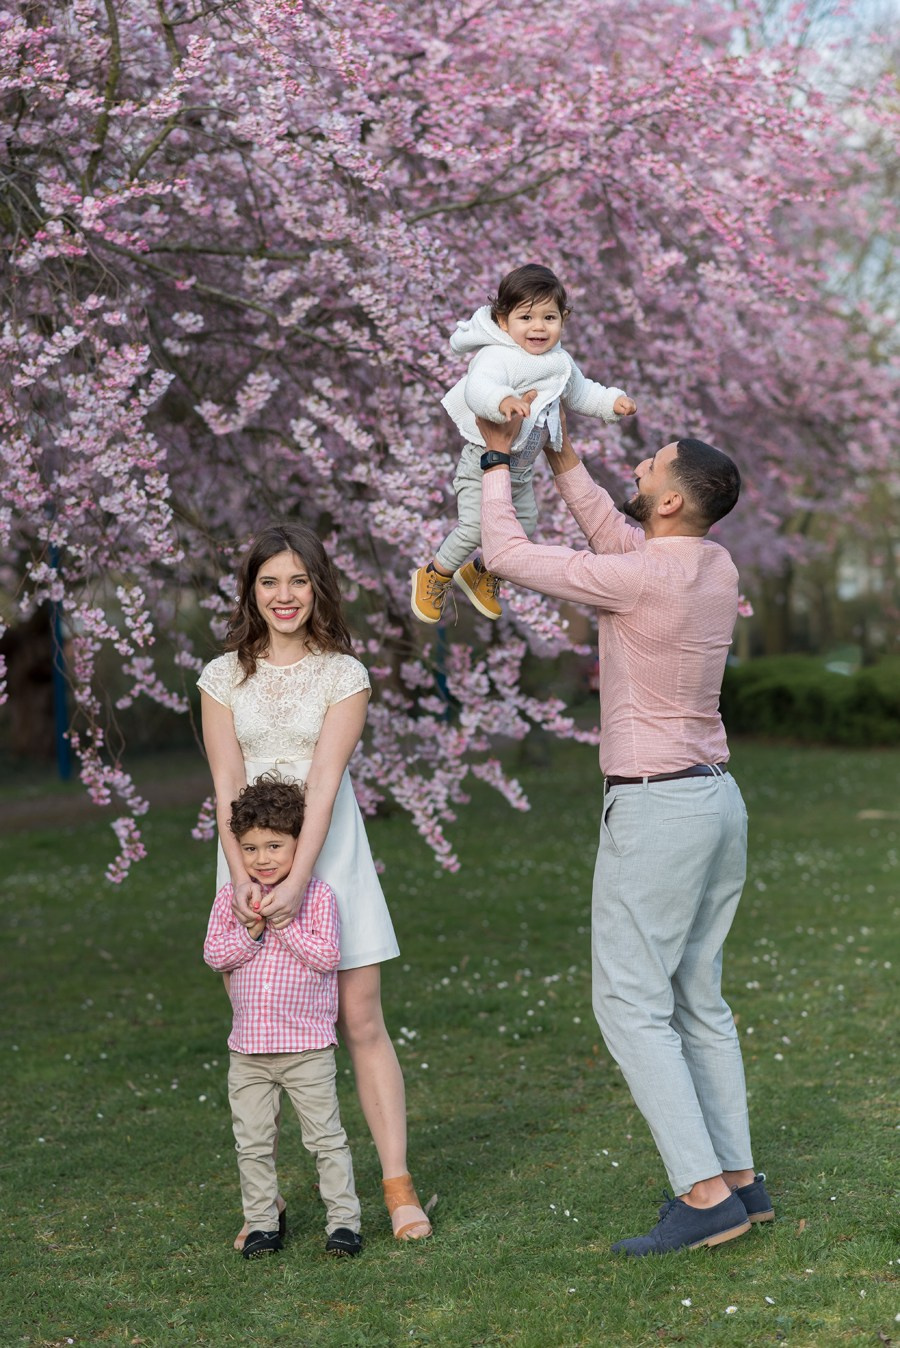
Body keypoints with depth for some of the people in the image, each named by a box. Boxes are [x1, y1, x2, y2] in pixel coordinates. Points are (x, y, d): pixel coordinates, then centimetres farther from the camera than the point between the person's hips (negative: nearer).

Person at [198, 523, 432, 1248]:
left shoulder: (344, 673, -1)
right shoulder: (225, 676, 5)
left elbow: (325, 782, -12)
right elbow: (227, 785, -3)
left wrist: (297, 881, -22)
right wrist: (242, 879, -17)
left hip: (327, 855, -2)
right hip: (251, 857, 2)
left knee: (361, 1023, -2)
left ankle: (399, 1188, 3)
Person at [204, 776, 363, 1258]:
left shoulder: (317, 896, -6)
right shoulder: (230, 898, 3)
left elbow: (326, 956, -14)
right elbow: (214, 954, -3)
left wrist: (284, 922, -18)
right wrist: (251, 931, -16)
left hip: (307, 1045, -3)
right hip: (248, 1048, 3)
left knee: (326, 1137, 3)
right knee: (252, 1143, 10)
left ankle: (343, 1219, 11)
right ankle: (262, 1222, 22)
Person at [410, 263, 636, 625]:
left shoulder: (560, 362, 0)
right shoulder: (497, 357, -28)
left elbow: (579, 392, 22)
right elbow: (478, 387, -49)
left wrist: (612, 401, 9)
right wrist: (502, 401, -69)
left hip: (523, 468, 8)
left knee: (523, 526, 15)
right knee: (475, 527, -16)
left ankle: (480, 572, 41)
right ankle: (434, 576, 11)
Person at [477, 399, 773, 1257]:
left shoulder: (640, 579, -19)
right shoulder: (715, 566, 6)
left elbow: (506, 555, -10)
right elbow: (613, 534, 24)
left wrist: (498, 458, 2)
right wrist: (561, 455, 20)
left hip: (655, 808, -9)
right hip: (717, 799, 9)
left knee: (631, 1003, -5)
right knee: (696, 999, 15)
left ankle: (704, 1194, -8)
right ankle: (736, 1177, 16)